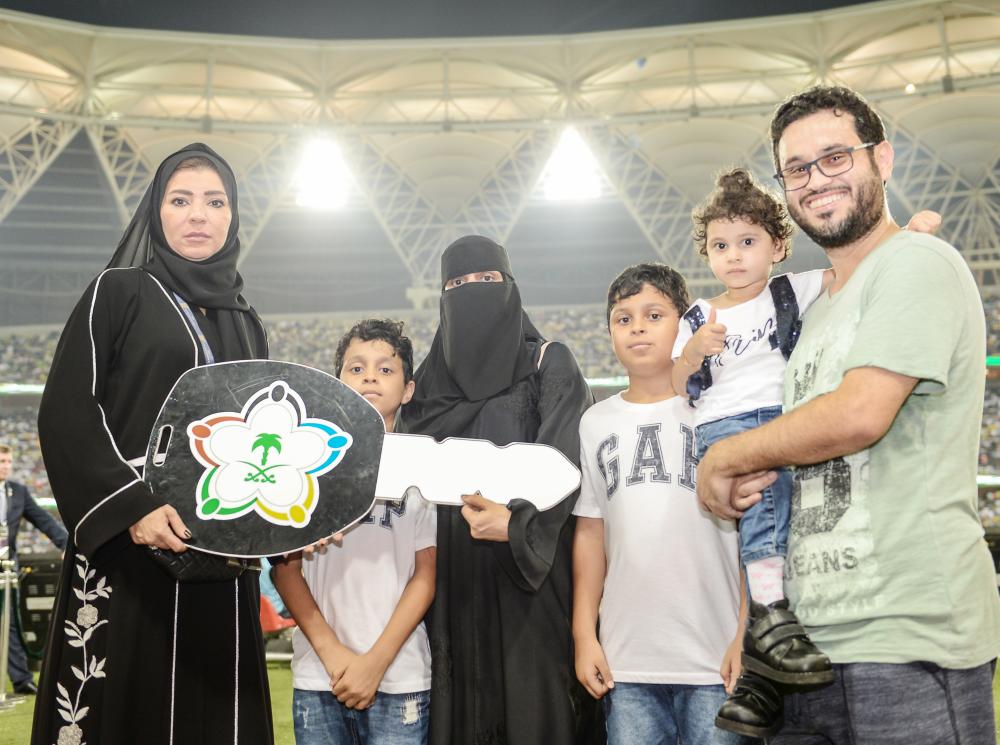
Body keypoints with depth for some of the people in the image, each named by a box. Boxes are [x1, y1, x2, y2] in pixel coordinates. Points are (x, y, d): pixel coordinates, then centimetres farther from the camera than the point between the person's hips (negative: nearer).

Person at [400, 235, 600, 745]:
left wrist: (517, 521, -29)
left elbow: (562, 461, -11)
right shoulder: (430, 381, 16)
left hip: (531, 576, -3)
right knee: (460, 703, 1)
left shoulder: (549, 364, 4)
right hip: (454, 578, 3)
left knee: (534, 702, -6)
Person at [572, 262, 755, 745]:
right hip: (625, 658, 3)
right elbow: (591, 532, 11)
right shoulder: (596, 423, 10)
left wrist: (748, 632, -8)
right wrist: (583, 634, 6)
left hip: (716, 653, -3)